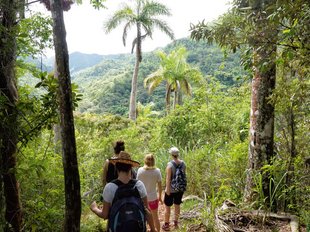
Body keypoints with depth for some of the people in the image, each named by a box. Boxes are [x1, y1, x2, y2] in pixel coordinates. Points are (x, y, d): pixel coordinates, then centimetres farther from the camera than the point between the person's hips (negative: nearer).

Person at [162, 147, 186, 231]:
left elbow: (168, 178, -20)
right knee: (177, 205, 21)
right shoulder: (183, 163, -6)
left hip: (171, 189, -5)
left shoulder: (170, 164, -22)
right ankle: (176, 222, 36)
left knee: (167, 206, 11)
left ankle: (166, 225, 23)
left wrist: (167, 188, -11)